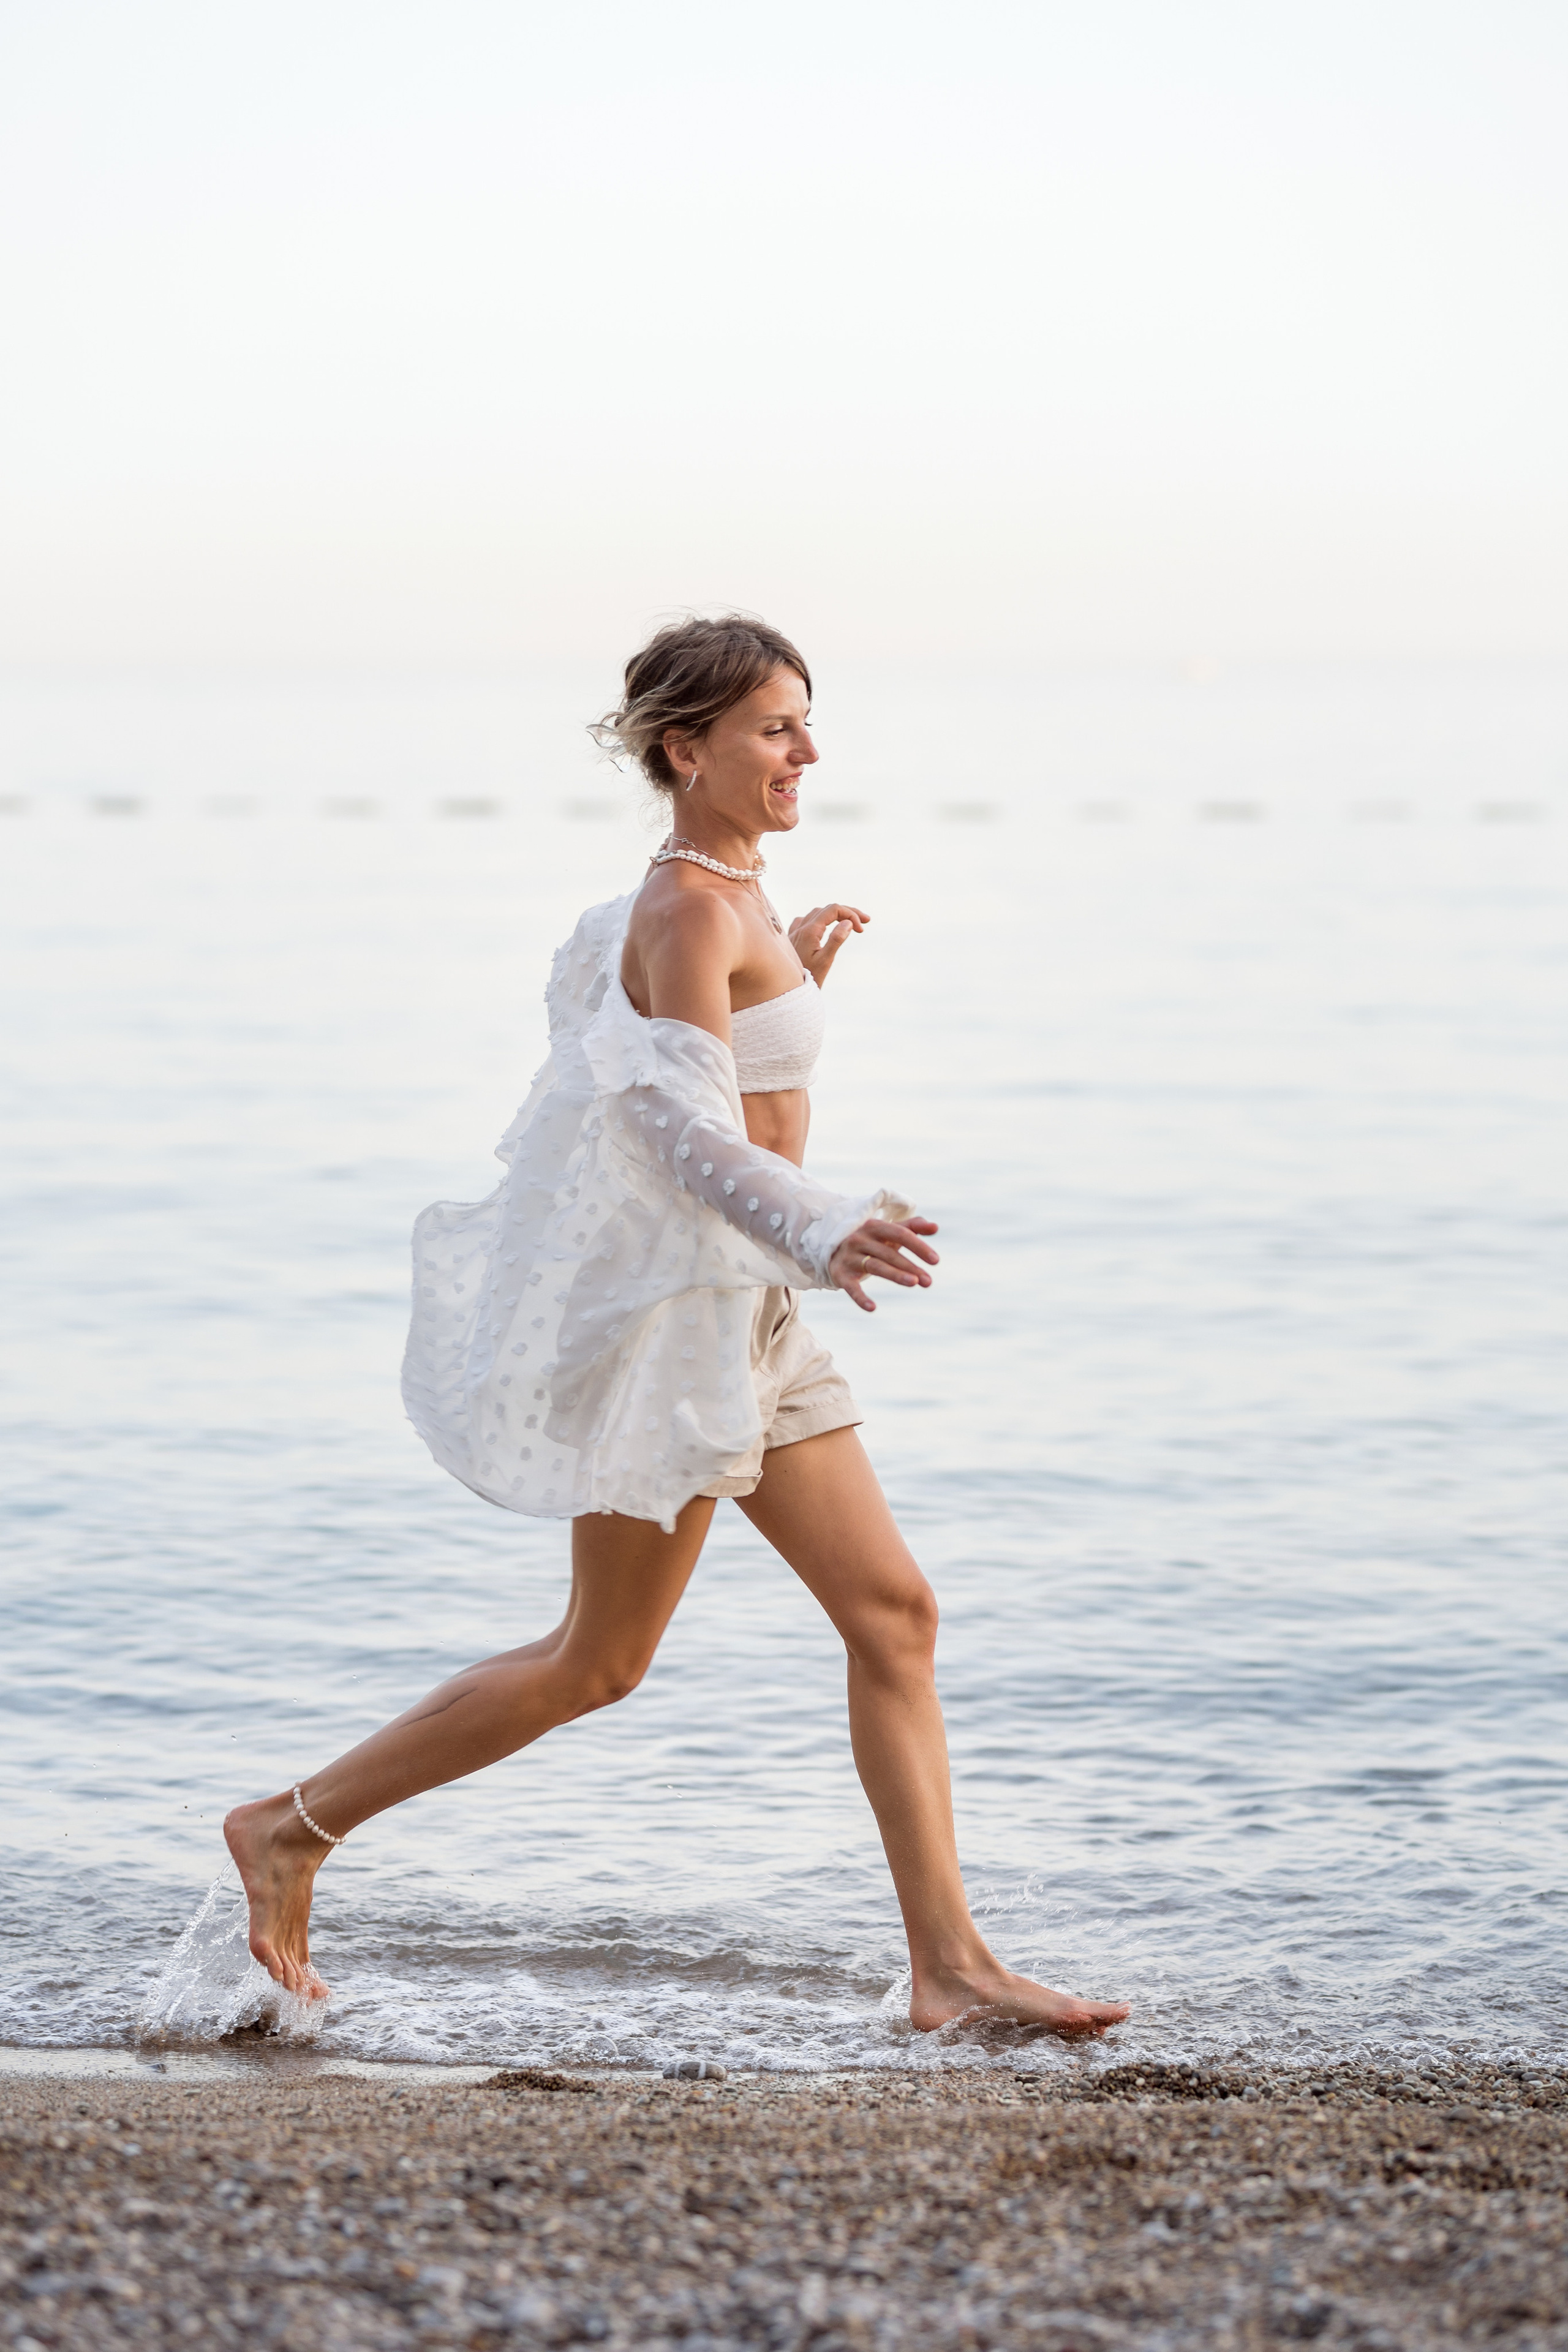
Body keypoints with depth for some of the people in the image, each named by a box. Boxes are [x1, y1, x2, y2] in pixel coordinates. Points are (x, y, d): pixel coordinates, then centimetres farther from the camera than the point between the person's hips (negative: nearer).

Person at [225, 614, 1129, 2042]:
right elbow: (685, 1128, -29)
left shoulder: (718, 903, 12)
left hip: (746, 1315, 9)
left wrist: (791, 982, 22)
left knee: (894, 1614, 4)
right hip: (679, 1299, -9)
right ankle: (295, 1827, 12)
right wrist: (822, 1233, -44)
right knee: (600, 1662, 1)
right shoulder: (692, 914, -17)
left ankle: (951, 1966, 5)